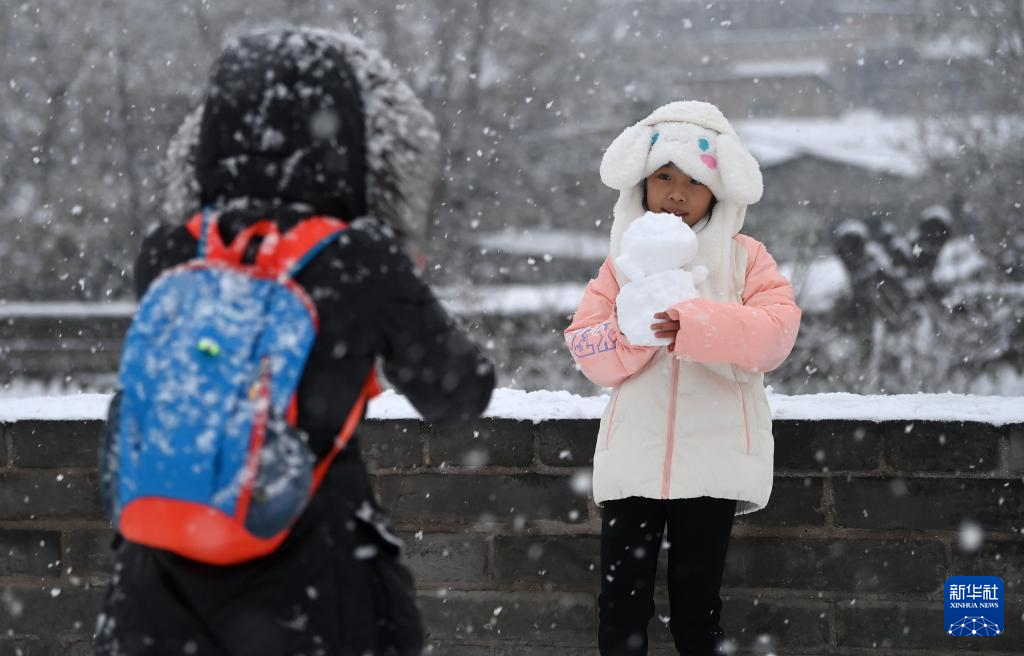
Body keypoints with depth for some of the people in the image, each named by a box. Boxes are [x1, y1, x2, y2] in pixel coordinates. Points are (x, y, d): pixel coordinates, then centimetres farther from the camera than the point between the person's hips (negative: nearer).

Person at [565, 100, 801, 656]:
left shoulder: (745, 258, 3)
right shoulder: (622, 261, 9)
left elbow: (775, 332, -13)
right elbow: (587, 350, 3)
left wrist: (693, 324, -26)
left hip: (713, 458, -1)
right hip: (634, 457, 2)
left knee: (697, 596, 6)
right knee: (621, 597, -1)